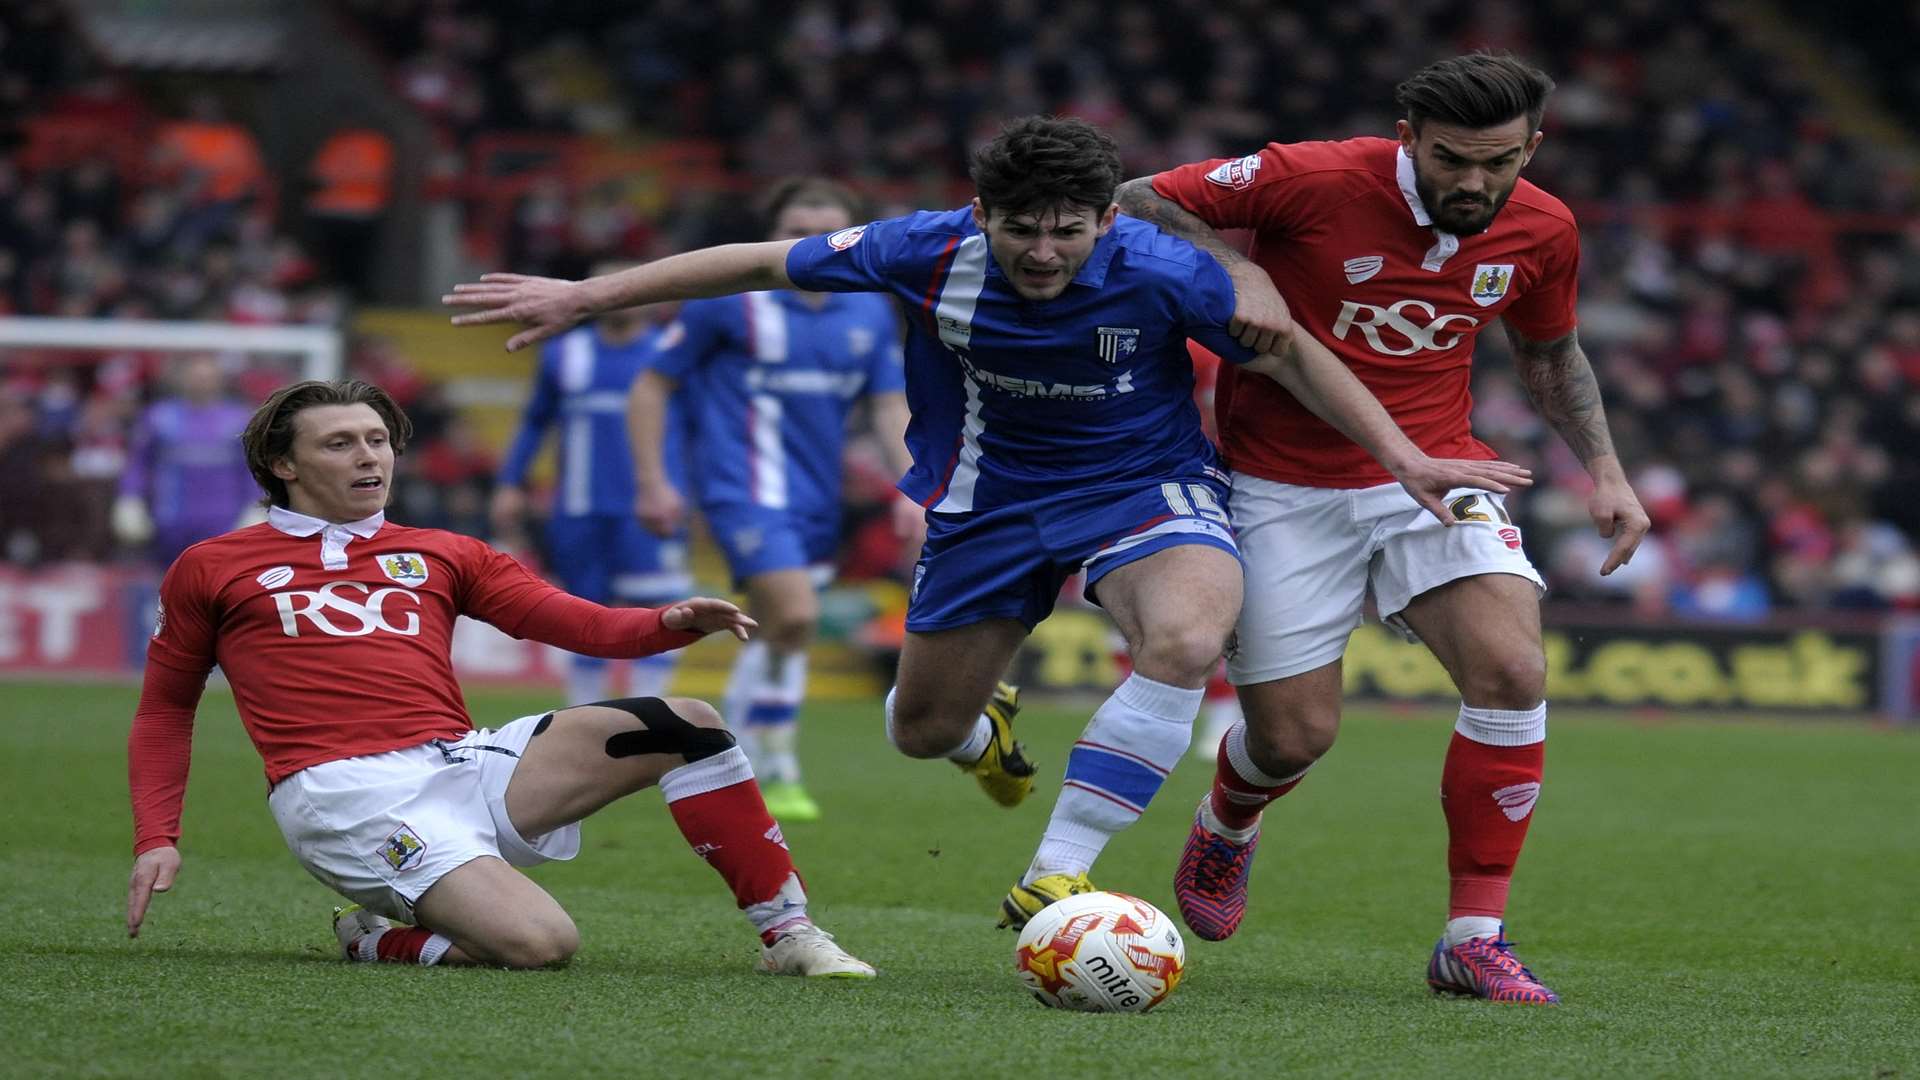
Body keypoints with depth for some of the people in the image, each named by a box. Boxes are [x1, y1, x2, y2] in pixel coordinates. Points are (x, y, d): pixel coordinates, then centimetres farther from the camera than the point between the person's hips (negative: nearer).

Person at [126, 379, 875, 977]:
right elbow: (164, 710, 20)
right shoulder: (210, 570, 14)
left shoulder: (441, 556, 22)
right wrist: (156, 838, 4)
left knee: (688, 724, -11)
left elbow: (580, 624, 12)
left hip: (462, 765, 5)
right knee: (540, 941, -29)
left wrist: (671, 623, -9)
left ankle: (788, 934, -5)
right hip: (347, 795, -5)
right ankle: (377, 940, 1)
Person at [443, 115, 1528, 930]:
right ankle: (982, 732, 52)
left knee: (1188, 638, -35)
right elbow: (762, 263, -8)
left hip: (1144, 485, -2)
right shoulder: (935, 253, -20)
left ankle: (1054, 881, -26)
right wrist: (582, 297, -5)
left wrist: (1405, 457, -15)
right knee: (922, 730, 9)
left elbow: (1291, 353, -10)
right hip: (991, 496, 2)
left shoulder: (1162, 272, -25)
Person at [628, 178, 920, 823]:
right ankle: (777, 775, -10)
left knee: (774, 635, 12)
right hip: (747, 488, -6)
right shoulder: (728, 299, -7)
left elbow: (890, 407, 12)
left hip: (816, 499, 6)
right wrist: (654, 482, -6)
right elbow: (651, 385, -1)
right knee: (795, 616, -21)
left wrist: (910, 489, -2)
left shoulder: (870, 313, 6)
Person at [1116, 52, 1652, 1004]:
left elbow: (1549, 353, 18)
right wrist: (1237, 273, -25)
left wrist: (1604, 470, 6)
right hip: (1285, 486, -3)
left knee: (1512, 672, -22)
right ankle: (1227, 826, 38)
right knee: (1294, 738, -2)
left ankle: (1474, 939, -12)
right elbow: (1137, 201, -10)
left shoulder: (1541, 232, -3)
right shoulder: (1314, 180, -18)